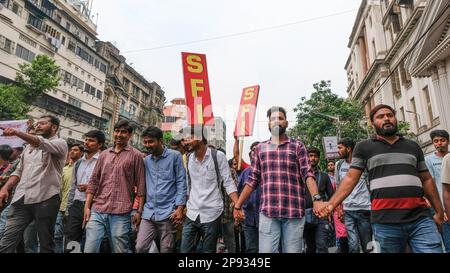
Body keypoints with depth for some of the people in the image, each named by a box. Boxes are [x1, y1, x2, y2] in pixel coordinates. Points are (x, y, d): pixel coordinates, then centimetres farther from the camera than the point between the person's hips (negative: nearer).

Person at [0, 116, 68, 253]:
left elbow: (43, 144, -20)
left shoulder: (60, 143, 2)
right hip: (21, 199, 6)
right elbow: (19, 171, 21)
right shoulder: (29, 147, 23)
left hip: (46, 200, -5)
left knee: (46, 243, 3)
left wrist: (16, 132, -32)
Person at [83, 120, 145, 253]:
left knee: (119, 250, 6)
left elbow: (140, 185, -1)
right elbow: (93, 181, 13)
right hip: (97, 211, 4)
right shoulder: (104, 154, 13)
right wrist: (87, 207, 5)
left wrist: (139, 211, -4)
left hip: (121, 214, -3)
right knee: (89, 249, 2)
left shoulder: (136, 155, 1)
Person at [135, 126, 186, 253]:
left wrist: (180, 208, -12)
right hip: (148, 213, 4)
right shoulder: (146, 160, 12)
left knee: (166, 250, 4)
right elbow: (144, 186, 17)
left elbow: (181, 183, -5)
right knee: (140, 248, -2)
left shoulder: (175, 156, -2)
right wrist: (140, 210, 14)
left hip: (168, 213, -4)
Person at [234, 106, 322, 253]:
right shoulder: (261, 148, 13)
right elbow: (253, 180, 13)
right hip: (267, 212, 1)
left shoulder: (297, 146, 7)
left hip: (294, 211, -1)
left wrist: (316, 198, -19)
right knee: (266, 250, 0)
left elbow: (308, 174, -2)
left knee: (292, 250, 7)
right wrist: (238, 205, 11)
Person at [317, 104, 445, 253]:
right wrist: (332, 203, -10)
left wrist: (439, 211, 17)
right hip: (385, 222, -2)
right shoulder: (364, 147, 6)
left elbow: (426, 180, 20)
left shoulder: (413, 146, 17)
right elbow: (351, 178, 1)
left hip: (421, 220, 3)